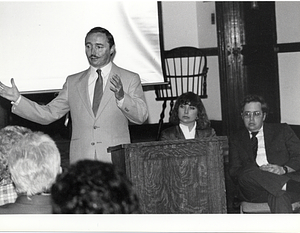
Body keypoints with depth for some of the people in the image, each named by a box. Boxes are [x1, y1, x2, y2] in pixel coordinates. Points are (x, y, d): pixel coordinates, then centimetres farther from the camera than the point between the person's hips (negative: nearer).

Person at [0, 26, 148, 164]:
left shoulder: (130, 79, 7)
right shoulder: (73, 82, 15)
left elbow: (141, 116, -4)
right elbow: (48, 114, 13)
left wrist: (122, 97, -21)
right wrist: (18, 99, 2)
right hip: (81, 160, 2)